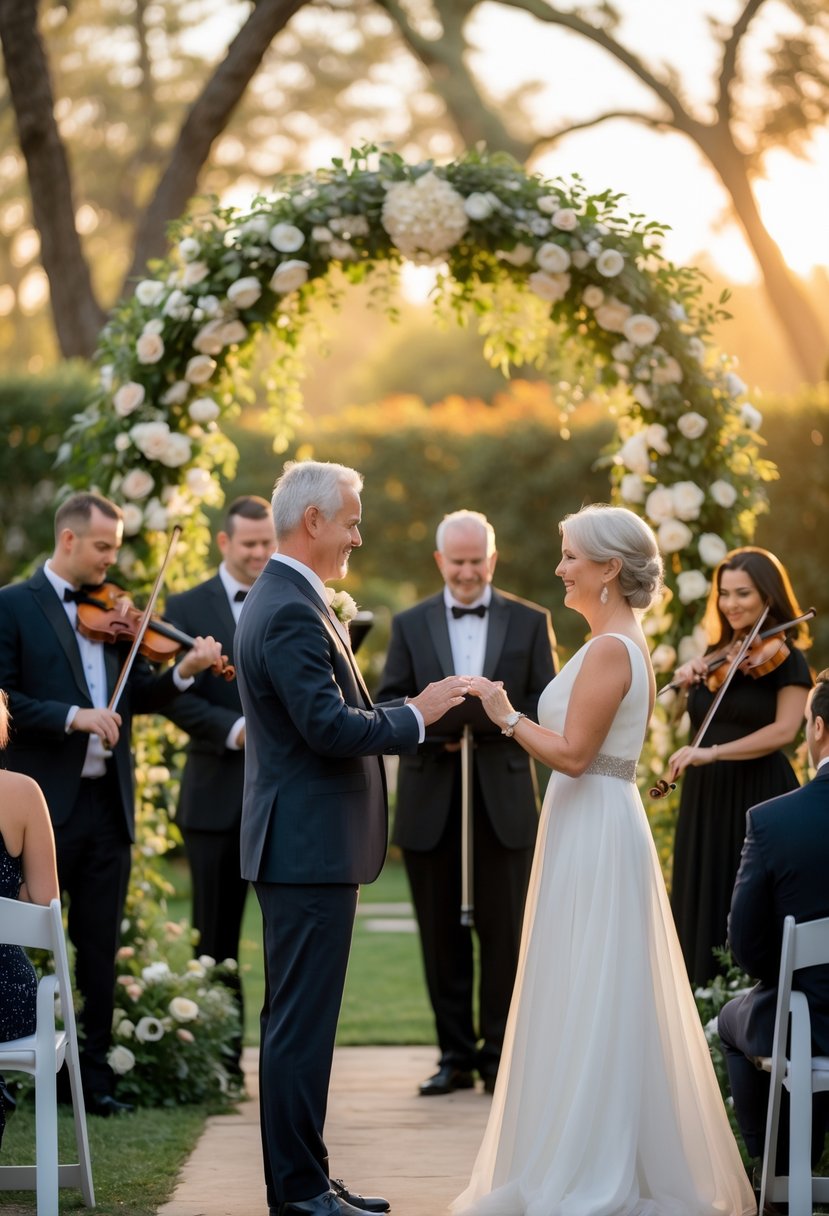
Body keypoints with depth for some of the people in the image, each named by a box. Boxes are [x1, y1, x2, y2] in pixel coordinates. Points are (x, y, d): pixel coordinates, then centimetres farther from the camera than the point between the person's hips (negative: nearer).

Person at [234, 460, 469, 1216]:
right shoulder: (292, 612, -18)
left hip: (302, 847, 11)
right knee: (302, 1021, -6)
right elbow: (329, 725, -24)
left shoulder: (282, 601, 16)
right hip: (310, 847, -11)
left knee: (297, 1018, 14)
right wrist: (415, 716, -12)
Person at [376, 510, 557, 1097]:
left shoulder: (530, 622, 8)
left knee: (504, 933, 0)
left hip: (505, 800, -1)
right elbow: (387, 705, 5)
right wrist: (433, 729, -14)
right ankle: (455, 1055, 12)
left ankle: (499, 1055, 9)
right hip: (430, 803, 1)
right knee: (442, 935, 5)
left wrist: (497, 721, -16)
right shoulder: (410, 624, 11)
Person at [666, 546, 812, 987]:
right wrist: (688, 681, -9)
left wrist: (711, 753, -26)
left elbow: (784, 730, -18)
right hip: (705, 798, 6)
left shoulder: (785, 658, -6)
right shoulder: (715, 655, 12)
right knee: (702, 906, 7)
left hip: (757, 798, -6)